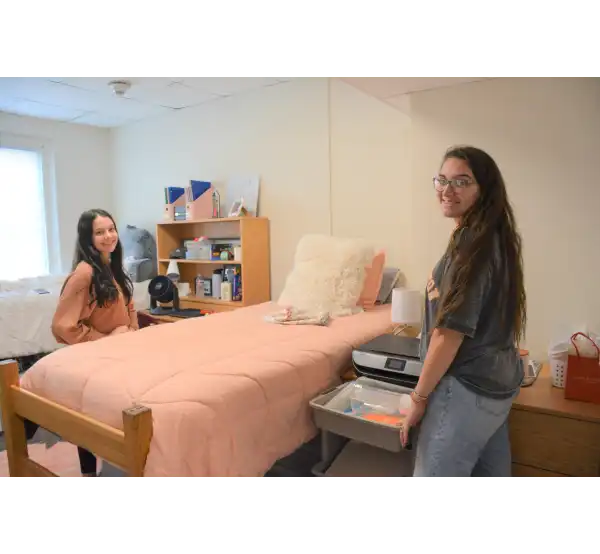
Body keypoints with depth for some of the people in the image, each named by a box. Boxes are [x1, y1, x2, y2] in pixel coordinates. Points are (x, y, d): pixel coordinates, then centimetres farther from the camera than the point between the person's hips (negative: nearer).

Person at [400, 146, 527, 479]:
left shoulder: (470, 244, -22)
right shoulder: (497, 238, 7)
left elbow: (451, 333, -23)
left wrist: (419, 398, -14)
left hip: (468, 386, -10)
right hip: (500, 380, 10)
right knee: (492, 477, 23)